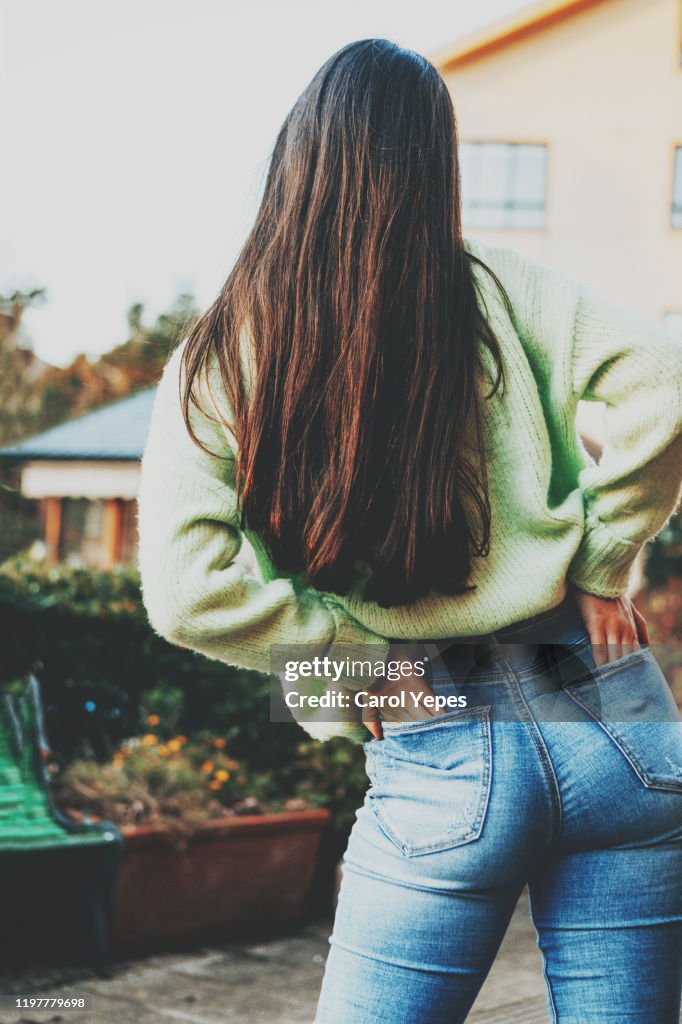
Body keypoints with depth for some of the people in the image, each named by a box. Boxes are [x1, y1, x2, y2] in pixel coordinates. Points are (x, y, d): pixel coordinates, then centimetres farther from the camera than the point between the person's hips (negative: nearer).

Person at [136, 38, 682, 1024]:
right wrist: (599, 571, 0)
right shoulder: (498, 289, 2)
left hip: (439, 757, -1)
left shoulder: (216, 364, 1)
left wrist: (368, 659, -1)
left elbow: (187, 590, -10)